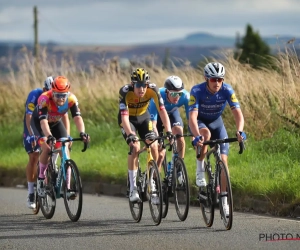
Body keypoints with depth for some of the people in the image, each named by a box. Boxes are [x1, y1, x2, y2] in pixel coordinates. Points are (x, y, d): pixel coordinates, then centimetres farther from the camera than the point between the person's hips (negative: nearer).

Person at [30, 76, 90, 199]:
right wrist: (49, 136, -64)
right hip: (38, 121, -3)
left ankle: (66, 188, -10)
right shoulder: (45, 99, -38)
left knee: (65, 151, -12)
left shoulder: (71, 99, -29)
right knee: (46, 148, -26)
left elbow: (77, 117, -37)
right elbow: (43, 121, -47)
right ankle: (41, 178, -3)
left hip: (56, 122, 3)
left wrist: (82, 133, -55)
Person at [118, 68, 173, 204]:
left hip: (144, 117, 2)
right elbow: (124, 117, -41)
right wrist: (130, 135, -55)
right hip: (128, 119, -2)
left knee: (153, 147, -15)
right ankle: (133, 189, -15)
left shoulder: (152, 89, -29)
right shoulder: (125, 92, -34)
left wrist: (168, 132, -44)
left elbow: (162, 111, -32)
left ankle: (152, 187, -1)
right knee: (135, 147, -24)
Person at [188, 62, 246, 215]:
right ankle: (200, 171, -18)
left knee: (223, 159, -10)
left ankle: (224, 201, -2)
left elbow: (238, 113, -31)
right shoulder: (197, 91, -31)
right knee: (206, 134, -39)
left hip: (216, 122, 2)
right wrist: (197, 136, -58)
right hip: (199, 122, -2)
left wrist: (240, 131, -51)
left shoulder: (227, 90, -25)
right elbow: (192, 117, -40)